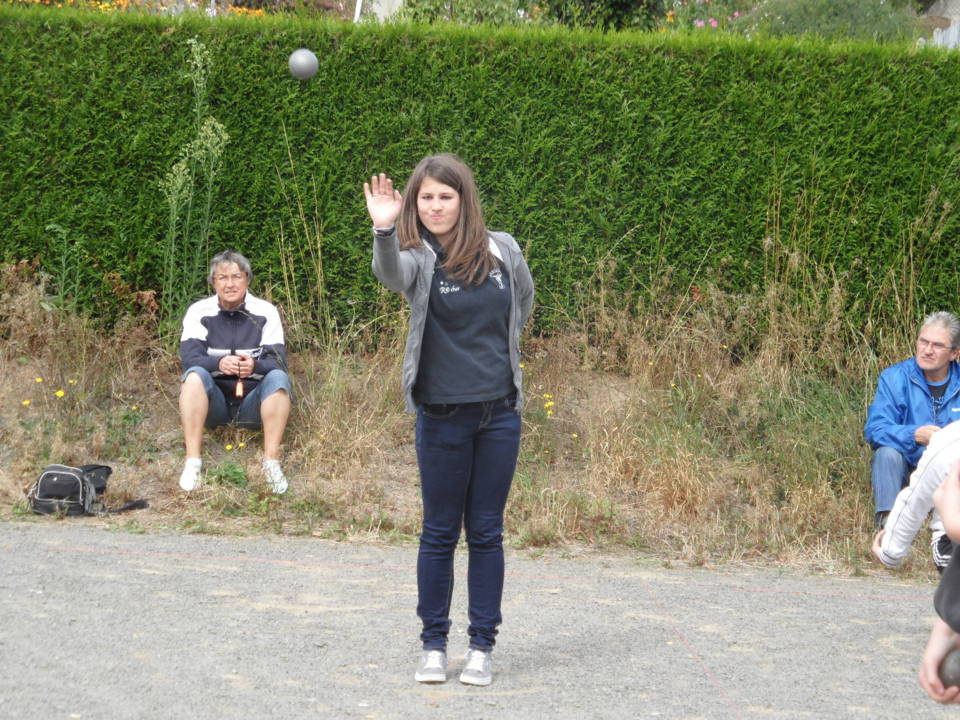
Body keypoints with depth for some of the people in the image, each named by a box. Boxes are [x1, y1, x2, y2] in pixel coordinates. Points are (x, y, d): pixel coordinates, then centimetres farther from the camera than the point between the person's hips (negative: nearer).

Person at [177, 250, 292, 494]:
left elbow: (278, 361, -11)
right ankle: (193, 462, -35)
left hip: (253, 402, 0)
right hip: (213, 404, 0)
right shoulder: (199, 312, -2)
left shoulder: (266, 313, -2)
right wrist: (218, 363, -36)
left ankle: (272, 461, -32)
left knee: (278, 377, -28)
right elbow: (189, 358, -14)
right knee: (194, 375, -29)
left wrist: (255, 366, -35)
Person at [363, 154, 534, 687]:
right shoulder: (418, 256, -9)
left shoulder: (501, 251, 1)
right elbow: (390, 274, -34)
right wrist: (384, 232, -52)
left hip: (499, 412, 2)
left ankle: (481, 646, 15)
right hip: (442, 416, -2)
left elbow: (524, 298, 21)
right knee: (440, 531, 6)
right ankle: (433, 645, 16)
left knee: (486, 532, 7)